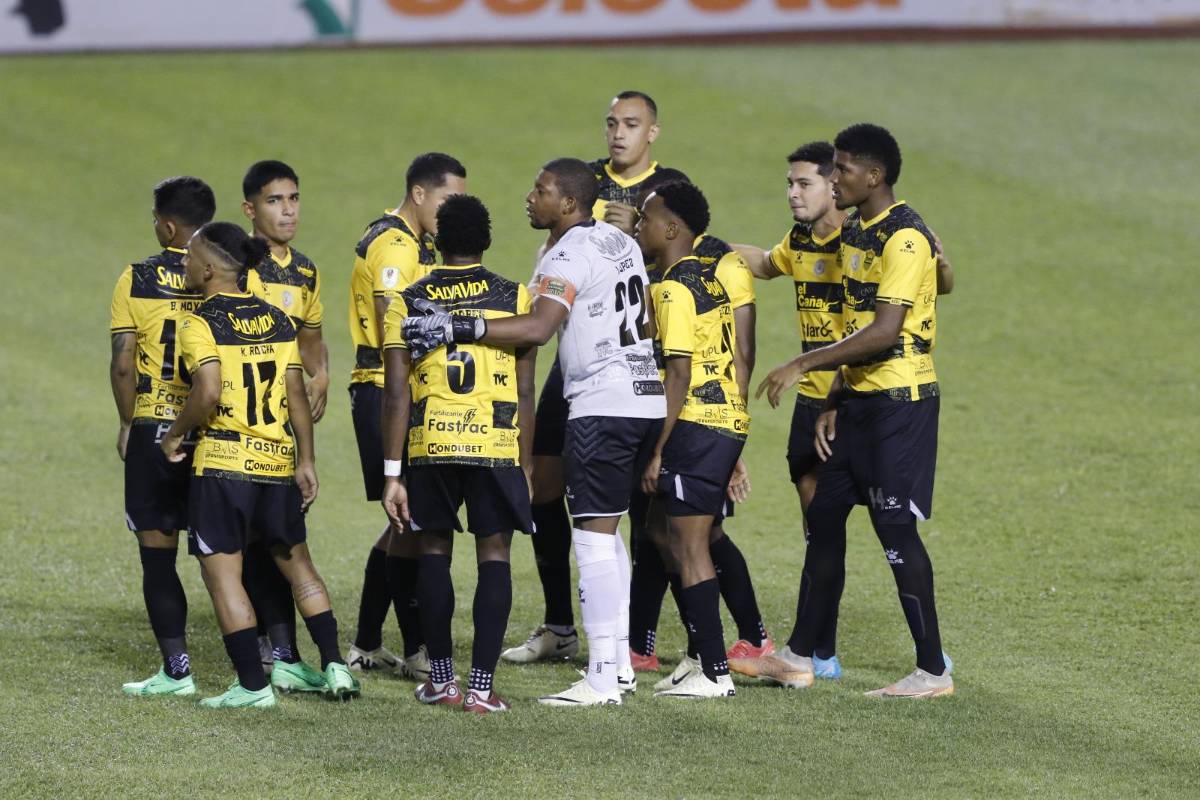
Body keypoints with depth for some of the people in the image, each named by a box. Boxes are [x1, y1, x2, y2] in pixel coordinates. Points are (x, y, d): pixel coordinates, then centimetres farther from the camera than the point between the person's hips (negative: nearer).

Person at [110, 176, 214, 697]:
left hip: (154, 429, -2)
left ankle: (176, 669, 1)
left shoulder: (136, 281, -5)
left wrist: (128, 424, 8)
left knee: (158, 555, 4)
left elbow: (122, 365, -7)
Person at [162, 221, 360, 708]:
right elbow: (297, 396, 6)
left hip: (222, 463, -6)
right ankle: (334, 665, 15)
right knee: (296, 563, 19)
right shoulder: (277, 320, 7)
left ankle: (253, 685, 1)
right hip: (278, 461, 6)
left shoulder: (200, 324, -9)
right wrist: (305, 461, 11)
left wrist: (175, 433, -6)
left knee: (222, 575, 2)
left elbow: (208, 393, -21)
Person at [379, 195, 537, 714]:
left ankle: (441, 679, 18)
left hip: (430, 446, 1)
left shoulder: (407, 303, 4)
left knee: (434, 550, 16)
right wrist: (526, 467, 10)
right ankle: (481, 686, -3)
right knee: (494, 555, 4)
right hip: (497, 443, -1)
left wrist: (392, 473, 1)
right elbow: (525, 394, 3)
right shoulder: (515, 298, 4)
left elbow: (396, 394, -1)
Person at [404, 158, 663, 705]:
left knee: (593, 537, -8)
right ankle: (618, 660, 21)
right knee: (605, 532, 18)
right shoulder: (621, 242, 15)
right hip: (648, 397, 10)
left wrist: (456, 329, -31)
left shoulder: (568, 256, -13)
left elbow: (538, 329, -28)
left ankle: (602, 679, -10)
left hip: (602, 405, -10)